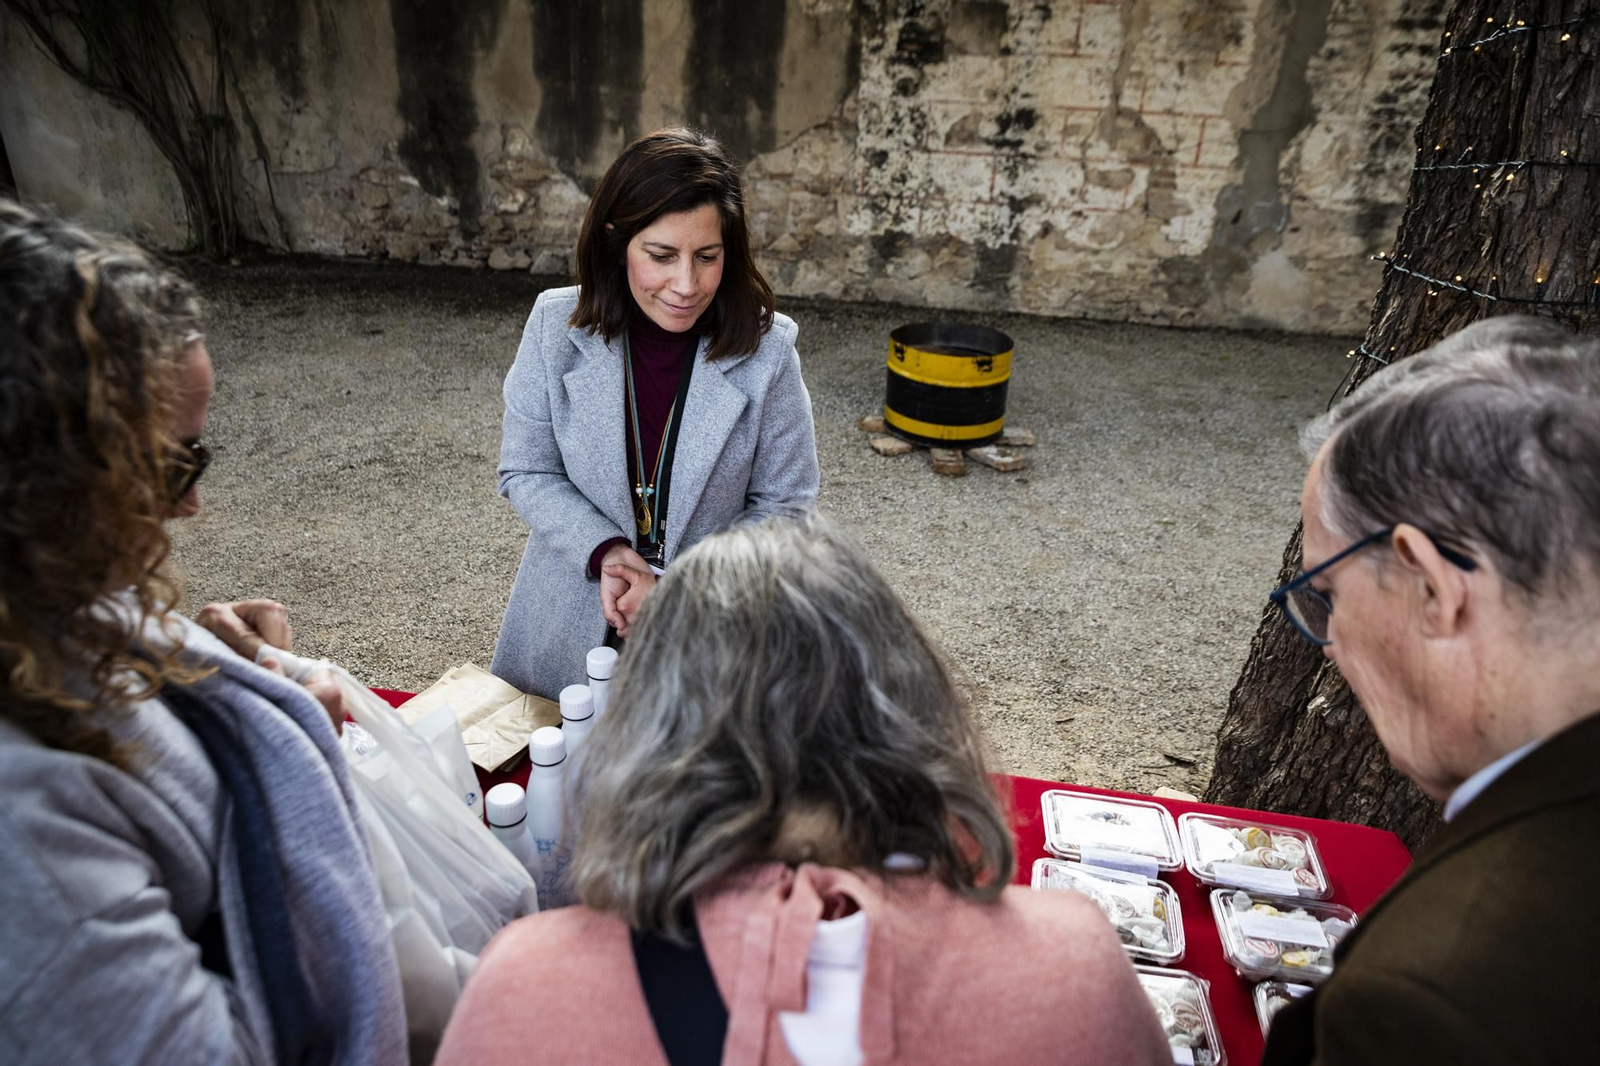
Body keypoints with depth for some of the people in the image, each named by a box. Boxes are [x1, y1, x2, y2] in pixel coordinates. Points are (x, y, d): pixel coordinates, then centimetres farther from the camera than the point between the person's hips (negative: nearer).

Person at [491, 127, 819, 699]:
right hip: (573, 625, 2)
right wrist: (603, 551, -22)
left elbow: (782, 504, -10)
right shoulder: (557, 326, -13)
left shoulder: (764, 349, -17)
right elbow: (526, 472, -6)